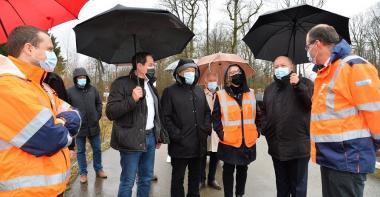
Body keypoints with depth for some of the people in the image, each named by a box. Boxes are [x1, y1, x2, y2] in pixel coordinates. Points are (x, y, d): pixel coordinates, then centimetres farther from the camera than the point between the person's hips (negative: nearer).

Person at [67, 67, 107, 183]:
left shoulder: (93, 89, 2)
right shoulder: (70, 91, -7)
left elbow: (99, 103, 12)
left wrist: (98, 115, 4)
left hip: (93, 126, 3)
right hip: (79, 127, -2)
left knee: (97, 149, 13)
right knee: (81, 151, 11)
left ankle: (98, 169, 30)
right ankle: (83, 173, 25)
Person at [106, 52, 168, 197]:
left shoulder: (150, 85, 14)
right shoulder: (122, 83, -9)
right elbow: (110, 112, -16)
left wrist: (159, 135, 21)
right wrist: (132, 99, -26)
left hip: (150, 137, 7)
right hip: (132, 140, -7)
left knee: (146, 178, 16)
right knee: (128, 181, 2)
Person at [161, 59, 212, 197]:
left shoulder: (199, 91, 13)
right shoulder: (170, 91, -5)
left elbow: (207, 112, 18)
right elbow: (165, 117, -10)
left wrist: (206, 128, 3)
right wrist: (176, 135, -17)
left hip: (198, 144, 6)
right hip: (180, 145, -5)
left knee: (195, 176, 19)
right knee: (178, 178, 9)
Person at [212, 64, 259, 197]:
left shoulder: (251, 94, 7)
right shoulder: (221, 95, -4)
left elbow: (257, 114, 13)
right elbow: (215, 117, -3)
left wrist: (256, 131, 5)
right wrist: (221, 133, -11)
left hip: (248, 141, 4)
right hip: (229, 142, -3)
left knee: (243, 169, 17)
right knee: (228, 170, 9)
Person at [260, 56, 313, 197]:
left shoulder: (304, 83, -1)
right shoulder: (269, 89, 15)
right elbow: (264, 111, 22)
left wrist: (299, 86, -23)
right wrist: (264, 127, 6)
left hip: (298, 146, -5)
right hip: (276, 147, 5)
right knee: (281, 185, 21)